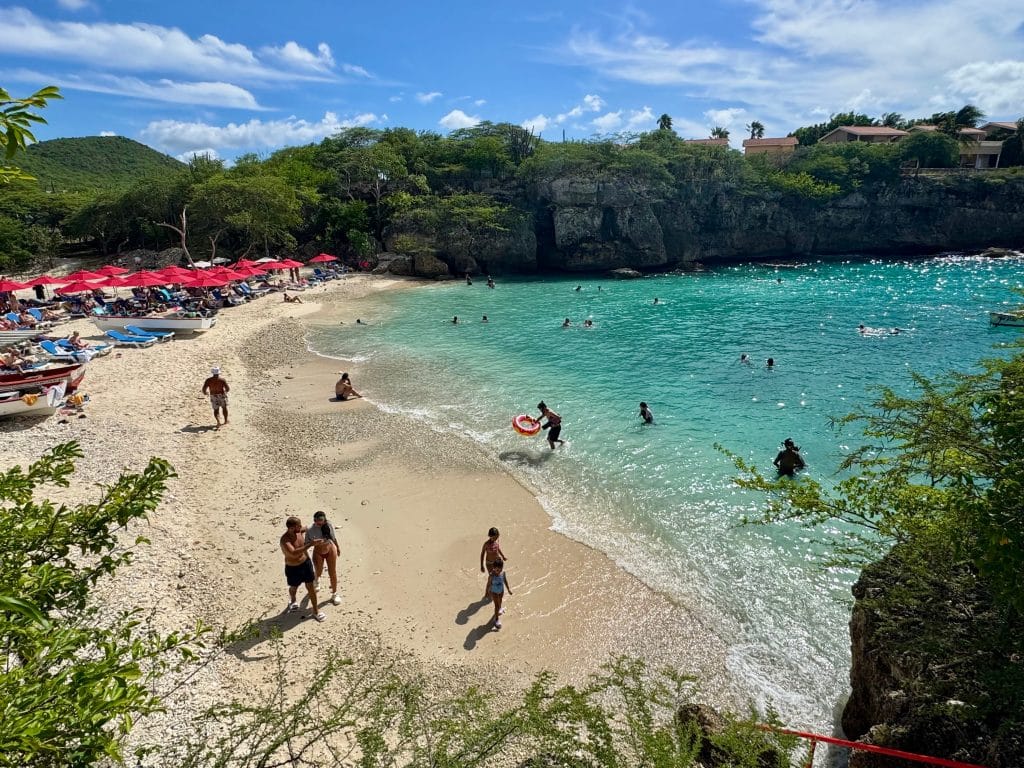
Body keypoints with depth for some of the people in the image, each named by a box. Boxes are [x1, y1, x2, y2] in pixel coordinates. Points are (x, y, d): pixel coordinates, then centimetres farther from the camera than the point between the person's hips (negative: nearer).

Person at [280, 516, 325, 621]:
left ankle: (316, 611, 22)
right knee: (294, 588, 22)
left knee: (311, 586, 9)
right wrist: (309, 544, -47)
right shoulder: (285, 540, -33)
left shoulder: (299, 531, -12)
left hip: (306, 563, 4)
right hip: (293, 568, -4)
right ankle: (293, 601, 55)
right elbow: (293, 553, -47)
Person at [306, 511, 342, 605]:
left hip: (330, 550, 0)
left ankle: (334, 594, 26)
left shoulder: (329, 526, -19)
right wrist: (313, 543, -41)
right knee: (318, 572, 19)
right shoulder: (310, 530, -25)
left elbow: (334, 537, -2)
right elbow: (306, 544, -19)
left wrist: (338, 547, 10)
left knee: (332, 573, 7)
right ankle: (316, 580, 59)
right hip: (318, 553, 0)